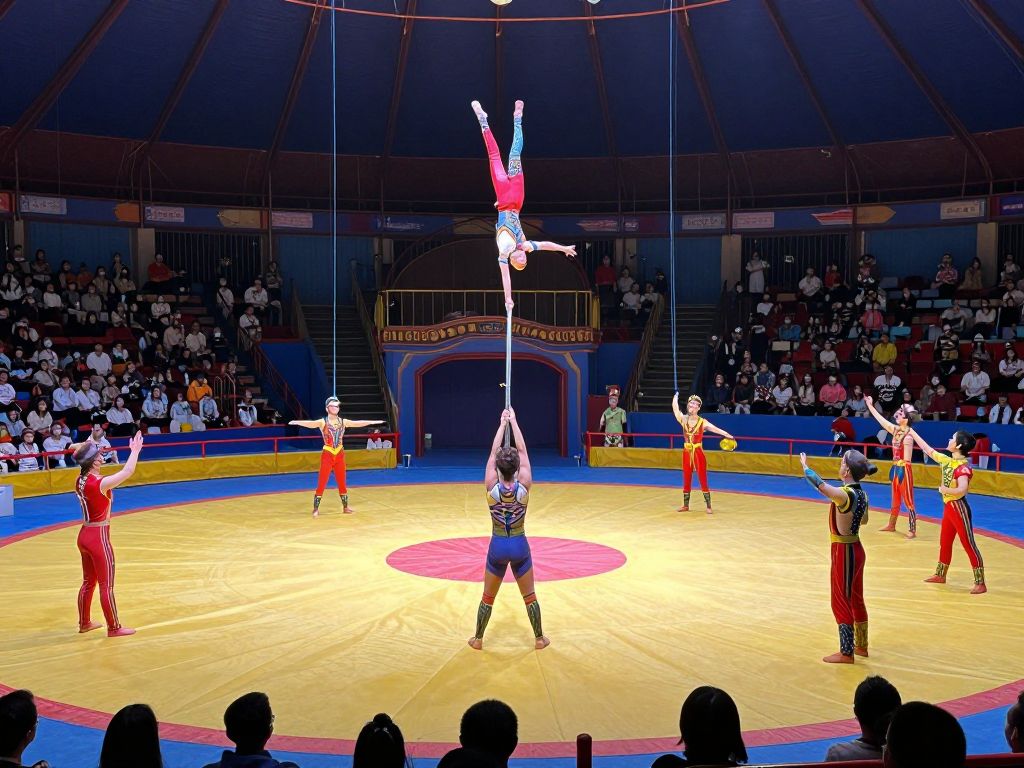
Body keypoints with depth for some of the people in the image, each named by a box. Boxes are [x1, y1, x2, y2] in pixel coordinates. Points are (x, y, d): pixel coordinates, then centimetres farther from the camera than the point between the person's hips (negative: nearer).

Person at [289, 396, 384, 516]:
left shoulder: (343, 422, 4)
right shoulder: (322, 422, -10)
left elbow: (358, 423, 5)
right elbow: (310, 424, -27)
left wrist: (372, 422, 0)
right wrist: (297, 422, -45)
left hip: (340, 455, 4)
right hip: (327, 455, -4)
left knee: (342, 482, 13)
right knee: (321, 483, -4)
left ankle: (345, 507, 25)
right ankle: (316, 509, 4)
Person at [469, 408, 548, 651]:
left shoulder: (491, 487, -16)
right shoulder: (524, 486, -16)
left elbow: (493, 452, -6)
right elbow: (523, 450, -7)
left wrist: (502, 424, 2)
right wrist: (513, 421, 0)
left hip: (498, 546, 0)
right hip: (520, 545, 0)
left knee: (488, 597, 14)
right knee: (529, 596, 14)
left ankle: (478, 639, 24)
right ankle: (539, 638, 23)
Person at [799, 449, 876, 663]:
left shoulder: (844, 494, -25)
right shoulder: (861, 494, 2)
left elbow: (819, 484, -25)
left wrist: (804, 465, -10)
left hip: (844, 552, -9)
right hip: (856, 549, 9)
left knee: (841, 602, 3)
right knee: (856, 600, 20)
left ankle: (846, 653, 11)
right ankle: (861, 646, 34)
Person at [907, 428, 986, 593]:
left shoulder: (963, 466, -21)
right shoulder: (947, 461, 4)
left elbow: (962, 490, -35)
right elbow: (928, 450, 16)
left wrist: (944, 489, -21)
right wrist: (912, 433, 21)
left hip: (959, 508, -9)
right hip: (948, 507, 9)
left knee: (969, 545, -6)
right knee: (944, 543, 19)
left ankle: (980, 584, -2)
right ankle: (940, 575, 33)